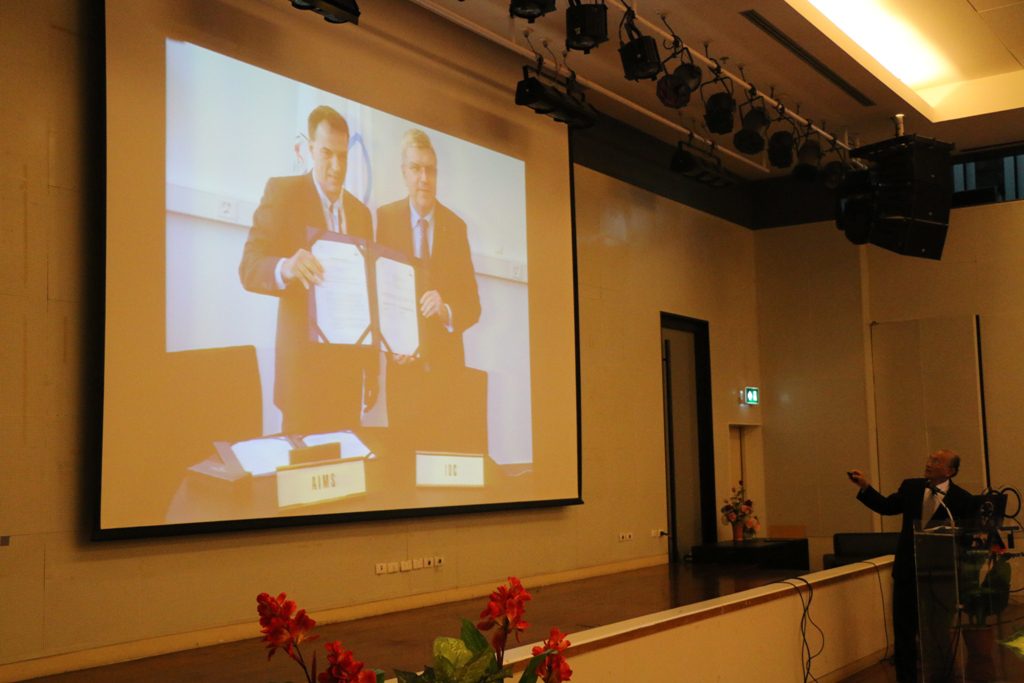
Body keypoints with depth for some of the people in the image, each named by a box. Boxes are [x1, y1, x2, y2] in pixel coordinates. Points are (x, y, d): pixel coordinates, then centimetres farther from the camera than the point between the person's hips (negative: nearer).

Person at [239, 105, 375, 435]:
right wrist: (285, 268, -34)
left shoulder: (360, 212, 12)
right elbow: (249, 266, -12)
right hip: (304, 364, -5)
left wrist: (371, 370, 13)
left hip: (348, 364, 5)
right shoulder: (283, 192, -3)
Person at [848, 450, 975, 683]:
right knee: (904, 627, 10)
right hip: (908, 569, 4)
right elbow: (886, 506, 9)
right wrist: (865, 487, -1)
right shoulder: (910, 487, 2)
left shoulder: (962, 499, -11)